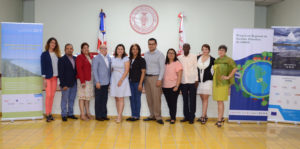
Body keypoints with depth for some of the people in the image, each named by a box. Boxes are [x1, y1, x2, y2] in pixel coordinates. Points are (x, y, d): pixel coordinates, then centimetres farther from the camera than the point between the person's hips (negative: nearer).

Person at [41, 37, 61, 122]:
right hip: (48, 77, -4)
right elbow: (43, 66, -4)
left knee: (52, 96, 6)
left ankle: (50, 113, 14)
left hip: (55, 77, 4)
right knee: (48, 95, -6)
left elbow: (58, 65, 10)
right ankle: (47, 114, 1)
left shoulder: (57, 54, 11)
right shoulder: (44, 54, -1)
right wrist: (44, 78, -10)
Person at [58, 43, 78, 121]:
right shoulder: (62, 59, -5)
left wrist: (77, 81, 2)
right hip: (66, 84, -5)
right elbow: (60, 73, -8)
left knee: (72, 100, 12)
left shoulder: (75, 59, 9)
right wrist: (63, 84, -13)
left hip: (74, 83, 5)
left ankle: (70, 113, 23)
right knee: (64, 100, 3)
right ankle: (64, 115, 14)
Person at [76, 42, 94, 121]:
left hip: (90, 80, 6)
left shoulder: (91, 56, 13)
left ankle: (88, 113, 19)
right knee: (82, 97, -2)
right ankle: (82, 114, 3)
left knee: (88, 97, 12)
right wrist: (82, 81, -17)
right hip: (83, 80, -6)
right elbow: (79, 69, -11)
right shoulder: (80, 57, -5)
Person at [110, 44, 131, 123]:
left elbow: (126, 71, -8)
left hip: (122, 80, -4)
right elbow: (112, 70, 15)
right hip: (114, 80, 5)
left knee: (121, 98, -6)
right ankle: (119, 115, 11)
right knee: (116, 98, 5)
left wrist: (121, 80, -14)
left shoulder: (126, 59, -2)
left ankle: (119, 116, -5)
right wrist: (111, 80, 5)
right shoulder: (113, 59, 11)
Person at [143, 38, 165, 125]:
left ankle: (158, 117, 1)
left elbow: (162, 68, -7)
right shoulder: (146, 54, 14)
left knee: (156, 98, -7)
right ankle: (152, 115, 16)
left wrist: (159, 80, -13)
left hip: (155, 77, -5)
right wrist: (143, 78, 5)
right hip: (147, 77, 5)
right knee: (149, 98, 7)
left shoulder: (160, 54, -2)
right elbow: (144, 67, 14)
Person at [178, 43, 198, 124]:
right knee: (185, 100, 8)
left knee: (192, 100, 2)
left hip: (192, 81, -2)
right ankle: (186, 116, 17)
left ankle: (191, 117, 10)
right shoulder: (179, 57, 7)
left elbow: (195, 68, 1)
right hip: (183, 81, 2)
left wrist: (196, 80, -4)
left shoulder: (194, 57, 1)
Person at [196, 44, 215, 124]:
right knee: (202, 99, 9)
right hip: (199, 80, 4)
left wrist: (212, 77, 0)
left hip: (207, 81, -4)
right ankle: (205, 115, 17)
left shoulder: (212, 59, -2)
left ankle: (203, 117, -5)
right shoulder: (198, 57, 7)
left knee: (205, 98, -5)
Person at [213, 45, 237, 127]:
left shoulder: (228, 60, -8)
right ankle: (221, 118, 24)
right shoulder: (216, 60, 13)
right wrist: (214, 78, 12)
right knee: (219, 101, 12)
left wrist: (228, 77, -14)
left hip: (223, 83, -7)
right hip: (215, 82, 7)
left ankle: (219, 120, -2)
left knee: (220, 101, -7)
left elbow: (235, 68, -17)